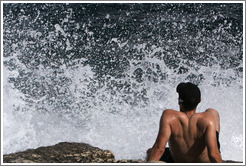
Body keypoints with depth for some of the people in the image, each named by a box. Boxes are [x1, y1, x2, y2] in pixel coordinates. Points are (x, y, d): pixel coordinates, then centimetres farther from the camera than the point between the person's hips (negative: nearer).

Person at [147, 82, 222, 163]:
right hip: (206, 162, 1)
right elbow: (213, 155, -35)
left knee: (151, 152, 29)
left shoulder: (168, 116, -30)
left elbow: (159, 148, -36)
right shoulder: (207, 119, -31)